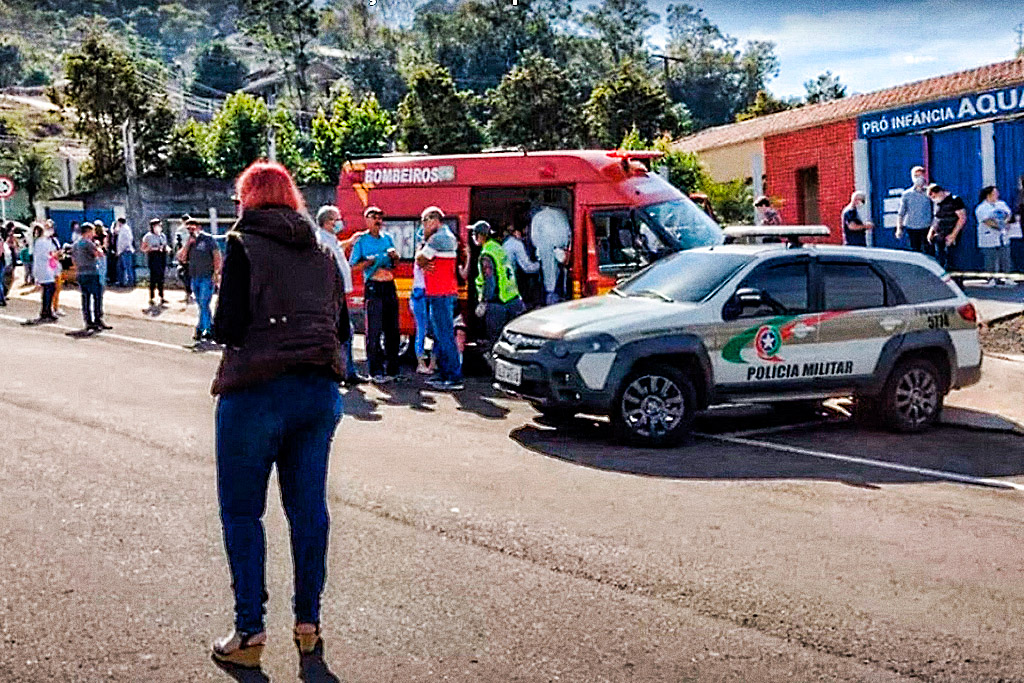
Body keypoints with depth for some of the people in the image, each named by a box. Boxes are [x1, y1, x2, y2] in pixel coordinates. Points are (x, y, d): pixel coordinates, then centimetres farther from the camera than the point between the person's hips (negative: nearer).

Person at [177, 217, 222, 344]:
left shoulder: (208, 238, -3)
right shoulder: (188, 242, 14)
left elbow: (217, 256, -7)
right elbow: (181, 258, 4)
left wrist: (216, 273, -14)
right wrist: (188, 244, -6)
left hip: (207, 277, -7)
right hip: (194, 278, 7)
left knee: (204, 304, -10)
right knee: (201, 305, 10)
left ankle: (200, 331, -8)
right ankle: (211, 330, 18)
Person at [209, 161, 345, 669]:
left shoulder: (243, 246, -6)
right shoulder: (323, 253, 12)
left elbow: (228, 329, -11)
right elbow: (338, 327, 11)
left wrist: (219, 323, 9)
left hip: (256, 392, -5)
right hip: (320, 392, 6)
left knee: (241, 512, 6)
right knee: (308, 507, 12)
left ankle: (250, 630, 9)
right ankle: (308, 621, 20)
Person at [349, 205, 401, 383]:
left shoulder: (388, 238, 16)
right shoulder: (361, 240, 1)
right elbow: (353, 267, -3)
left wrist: (394, 256, 2)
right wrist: (371, 260, -16)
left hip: (389, 287, 5)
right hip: (373, 287, -5)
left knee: (392, 330, 7)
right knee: (374, 332, -5)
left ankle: (392, 369, 15)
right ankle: (375, 371, -1)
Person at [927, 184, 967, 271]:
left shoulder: (954, 201, -8)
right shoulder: (938, 203, 14)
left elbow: (962, 218, -11)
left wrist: (953, 235, -16)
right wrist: (931, 231, 10)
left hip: (949, 237, -7)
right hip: (938, 237, 7)